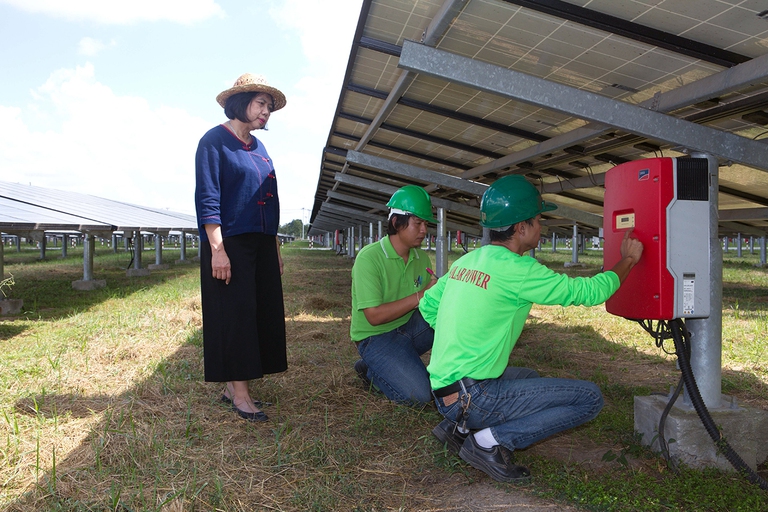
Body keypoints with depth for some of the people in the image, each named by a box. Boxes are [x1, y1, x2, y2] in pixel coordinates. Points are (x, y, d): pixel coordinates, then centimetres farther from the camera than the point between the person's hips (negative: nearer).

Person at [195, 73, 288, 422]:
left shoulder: (259, 148, 18)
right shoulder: (214, 141, -4)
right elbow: (207, 200, -12)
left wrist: (276, 249, 17)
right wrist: (217, 249, -20)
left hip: (261, 245, 8)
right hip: (229, 244, -8)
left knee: (262, 313, 6)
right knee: (234, 315, -6)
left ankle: (233, 387, 15)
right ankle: (239, 393, 2)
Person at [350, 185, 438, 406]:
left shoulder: (420, 257, 3)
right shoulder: (369, 257, -20)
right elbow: (374, 316, -25)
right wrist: (420, 296, -26)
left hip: (410, 327, 6)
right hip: (376, 337, -6)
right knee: (420, 394, -22)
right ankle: (370, 370, 5)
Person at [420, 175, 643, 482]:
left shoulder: (466, 260, 8)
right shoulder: (516, 269, -16)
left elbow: (427, 305, 18)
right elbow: (590, 292, -9)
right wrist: (628, 260, 8)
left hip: (444, 390, 9)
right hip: (473, 397, -9)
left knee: (529, 377, 33)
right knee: (590, 398, -4)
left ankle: (460, 426, 14)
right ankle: (490, 441, -8)